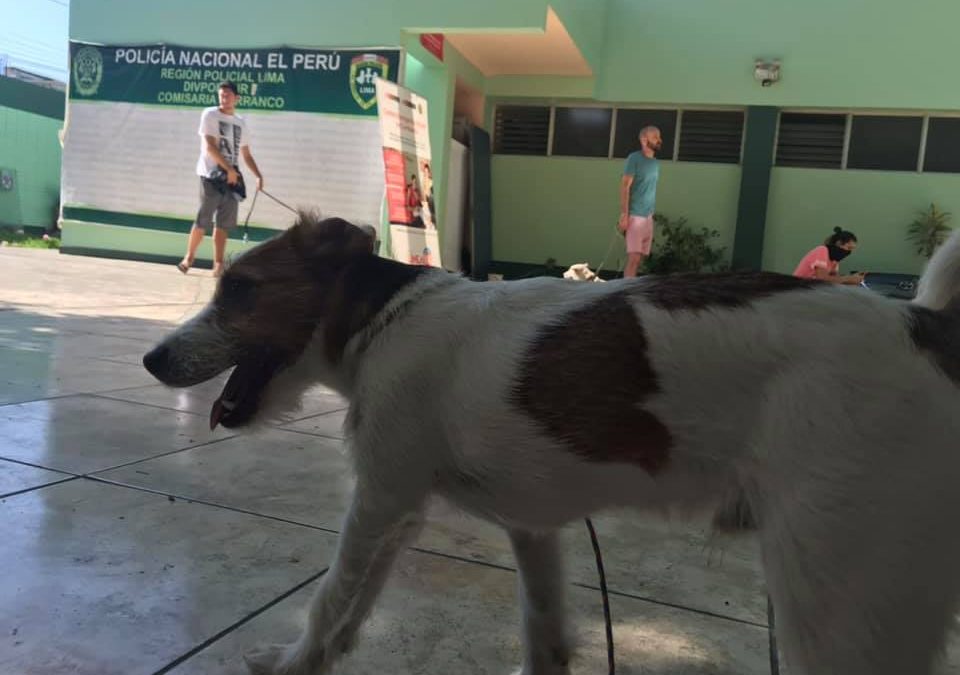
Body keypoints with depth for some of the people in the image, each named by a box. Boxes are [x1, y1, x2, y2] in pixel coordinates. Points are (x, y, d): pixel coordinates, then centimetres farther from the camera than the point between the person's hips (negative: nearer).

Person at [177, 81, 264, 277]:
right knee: (203, 220, -4)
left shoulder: (241, 122, 15)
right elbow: (209, 146, -11)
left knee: (224, 223, 3)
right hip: (211, 175, -5)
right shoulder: (210, 115, -1)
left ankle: (218, 264, 7)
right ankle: (188, 258, 11)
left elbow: (246, 154, 20)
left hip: (233, 178, 5)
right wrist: (229, 169, -17)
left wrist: (258, 175, 7)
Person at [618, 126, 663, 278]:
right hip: (634, 215, -7)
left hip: (648, 216, 7)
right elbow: (625, 187, -13)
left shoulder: (655, 163, 14)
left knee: (639, 258, 6)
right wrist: (624, 215, -20)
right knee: (634, 258, -13)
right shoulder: (634, 158, -7)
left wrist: (651, 214, 13)